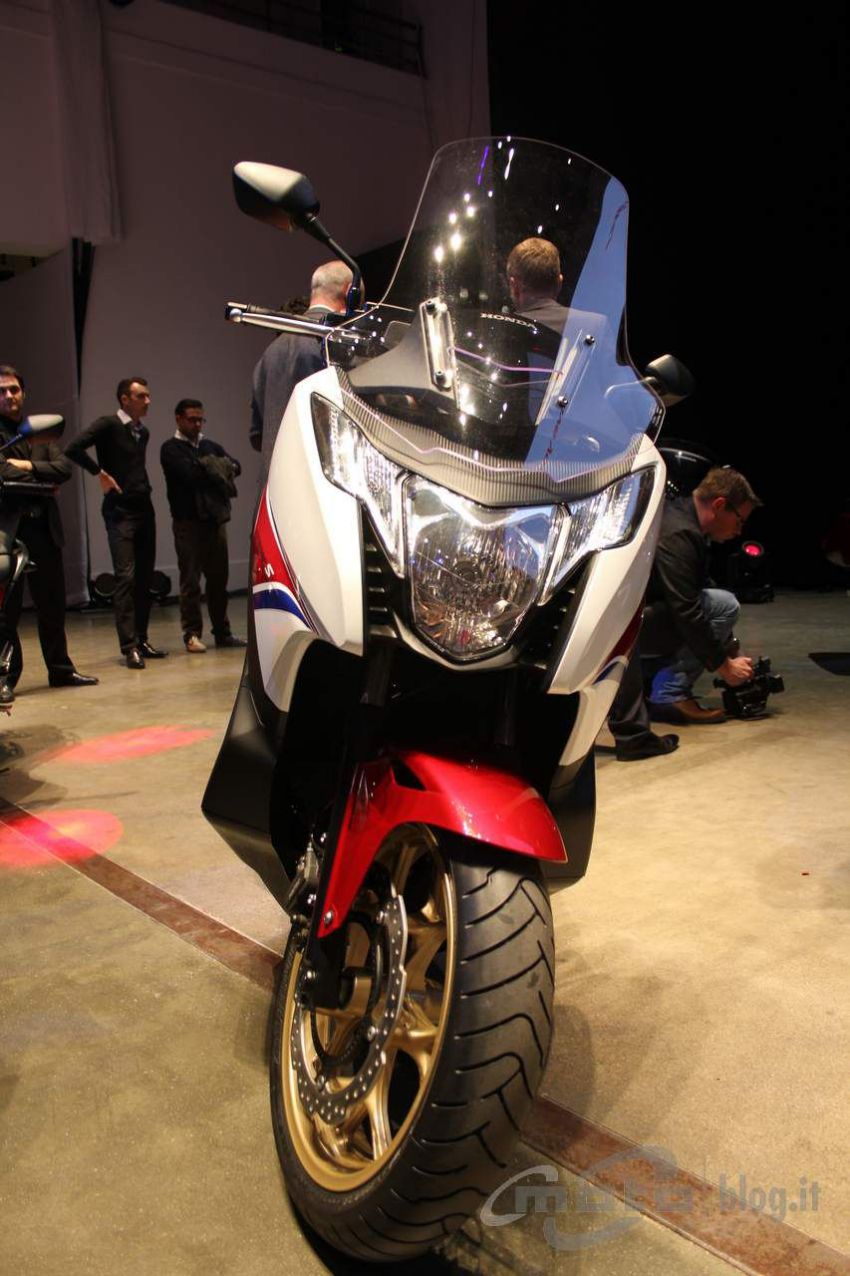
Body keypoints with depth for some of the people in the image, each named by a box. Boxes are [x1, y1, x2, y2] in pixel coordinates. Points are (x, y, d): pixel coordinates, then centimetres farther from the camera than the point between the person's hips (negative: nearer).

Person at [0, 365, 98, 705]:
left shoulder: (40, 430, 15)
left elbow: (64, 468, 3)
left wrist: (29, 466, -8)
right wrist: (42, 479, -12)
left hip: (43, 527, 5)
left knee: (52, 604, 11)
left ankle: (60, 669, 22)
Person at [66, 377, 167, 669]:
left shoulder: (143, 432, 15)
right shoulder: (108, 425, -7)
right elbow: (73, 448, -18)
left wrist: (142, 487, 12)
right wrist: (100, 474, -14)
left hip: (144, 509, 7)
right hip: (120, 512, -7)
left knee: (145, 578, 7)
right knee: (126, 577, -11)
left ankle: (141, 640, 15)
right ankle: (129, 646, -11)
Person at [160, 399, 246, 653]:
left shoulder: (211, 447, 19)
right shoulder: (171, 449, 1)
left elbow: (235, 466, 5)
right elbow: (189, 473, -15)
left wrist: (206, 470, -12)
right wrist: (217, 472, -2)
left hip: (215, 519, 5)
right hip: (188, 522, -5)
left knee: (218, 579, 8)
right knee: (190, 581, -3)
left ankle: (222, 632, 15)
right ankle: (192, 634, 3)